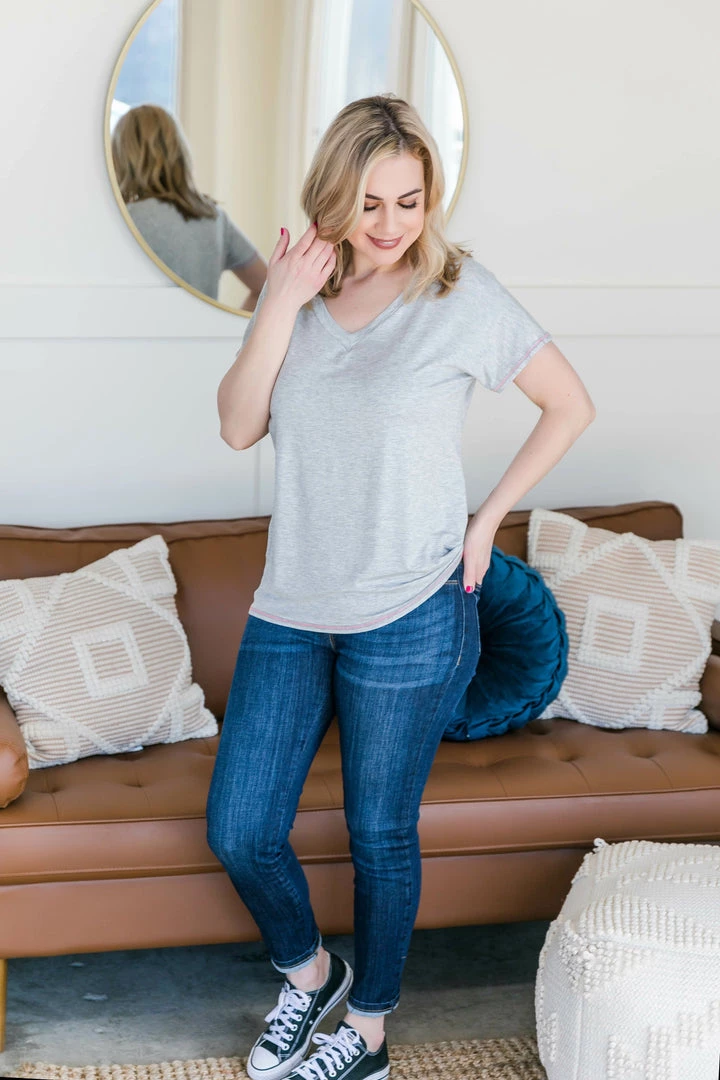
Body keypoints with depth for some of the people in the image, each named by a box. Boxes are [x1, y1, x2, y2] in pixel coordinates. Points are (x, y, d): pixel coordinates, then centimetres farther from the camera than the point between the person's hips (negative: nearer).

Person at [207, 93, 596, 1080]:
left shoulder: (464, 297, -8)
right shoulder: (299, 288, 5)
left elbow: (571, 407, 1)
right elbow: (238, 427, -4)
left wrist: (488, 516, -3)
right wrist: (281, 304, -14)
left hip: (409, 617, -4)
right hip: (291, 607, 5)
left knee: (380, 837, 9)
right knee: (239, 834, 6)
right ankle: (310, 971, 35)